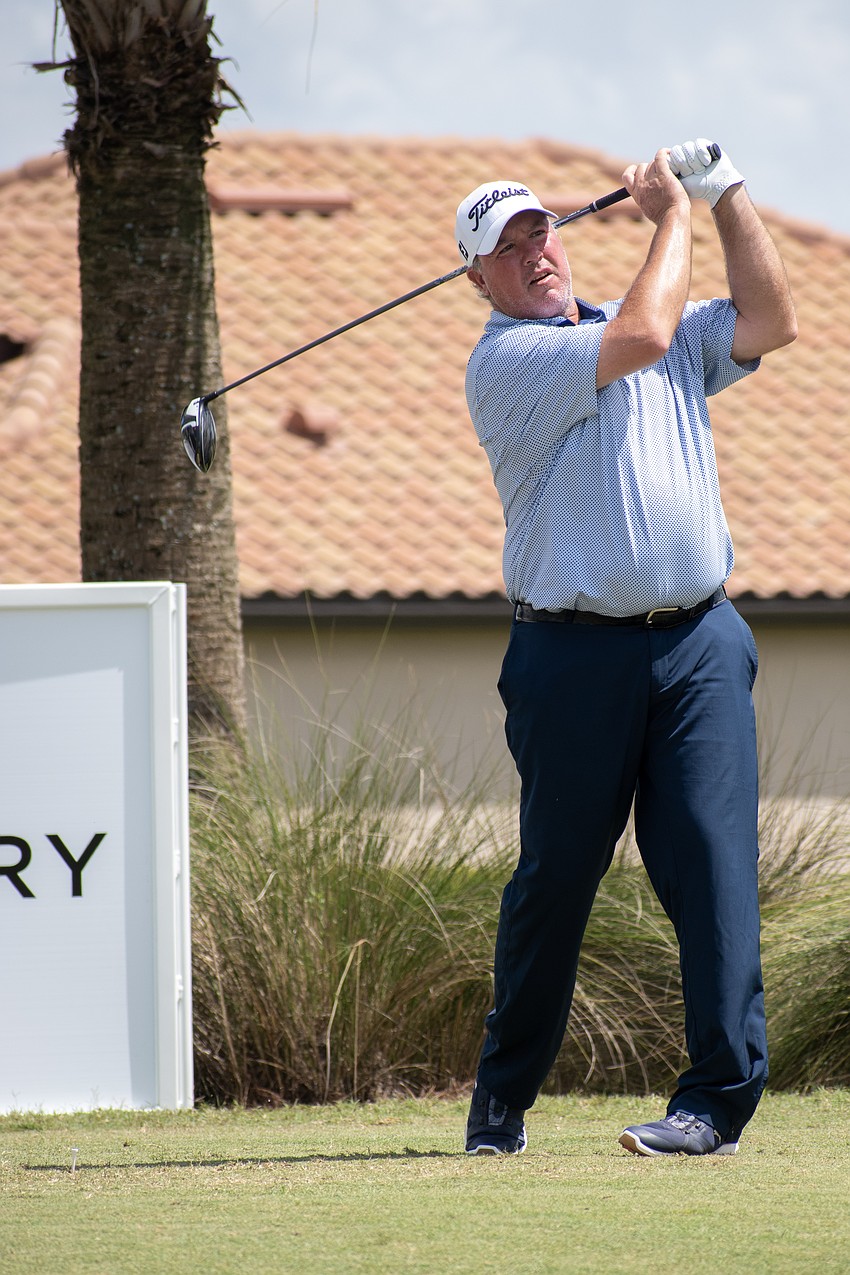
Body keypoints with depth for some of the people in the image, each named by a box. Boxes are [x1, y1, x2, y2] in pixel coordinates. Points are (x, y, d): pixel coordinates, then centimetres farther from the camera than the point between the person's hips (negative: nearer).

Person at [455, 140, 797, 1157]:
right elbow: (640, 337, -13)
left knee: (713, 860, -8)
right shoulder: (504, 361, -3)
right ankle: (501, 1099, 17)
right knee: (553, 880, 1)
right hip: (574, 653, -4)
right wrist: (672, 213, -1)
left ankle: (719, 1097, -9)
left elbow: (771, 324, 9)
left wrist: (727, 197, 6)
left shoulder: (679, 338, 19)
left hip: (699, 643, 4)